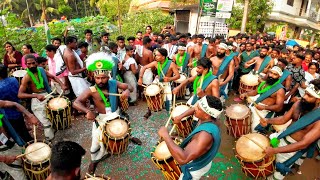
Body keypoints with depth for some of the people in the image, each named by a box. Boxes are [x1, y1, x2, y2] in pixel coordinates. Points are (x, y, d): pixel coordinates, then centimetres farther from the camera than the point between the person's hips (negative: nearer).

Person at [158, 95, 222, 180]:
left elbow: (182, 159, -52)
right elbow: (195, 109, 3)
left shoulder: (206, 135, -45)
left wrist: (165, 135, -44)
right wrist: (180, 116, -9)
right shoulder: (210, 117, -19)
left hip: (196, 169, -7)